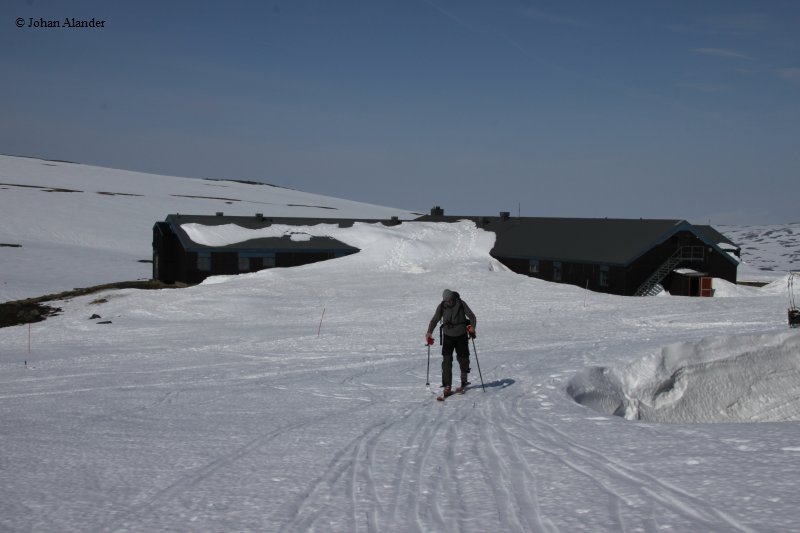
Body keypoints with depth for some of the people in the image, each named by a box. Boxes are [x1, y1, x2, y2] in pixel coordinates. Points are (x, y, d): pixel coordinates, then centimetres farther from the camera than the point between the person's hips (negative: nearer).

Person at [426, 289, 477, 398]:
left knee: (463, 358, 8)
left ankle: (464, 380, 32)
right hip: (448, 336, 1)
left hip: (461, 336, -1)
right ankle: (447, 387, -8)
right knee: (446, 360, -9)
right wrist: (429, 332, -13)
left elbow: (471, 316, -4)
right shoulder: (442, 306, -5)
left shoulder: (461, 304, -9)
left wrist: (472, 327, -21)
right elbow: (434, 320, 0)